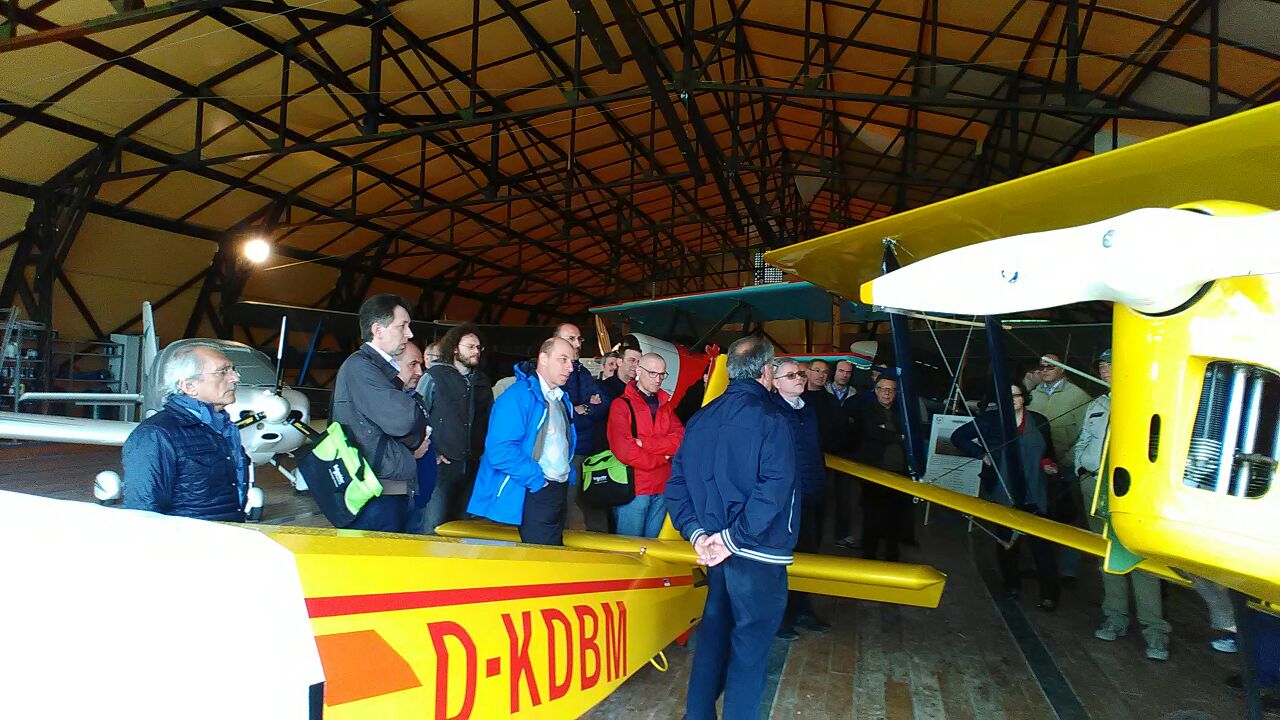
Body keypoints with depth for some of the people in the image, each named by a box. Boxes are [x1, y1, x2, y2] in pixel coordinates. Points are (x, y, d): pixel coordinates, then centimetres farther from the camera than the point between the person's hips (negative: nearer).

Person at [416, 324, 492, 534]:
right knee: (435, 526, -7)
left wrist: (484, 450, 8)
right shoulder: (434, 376, -2)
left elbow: (489, 419, 18)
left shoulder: (482, 381, 13)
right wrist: (431, 454, -8)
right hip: (442, 464, -5)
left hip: (473, 466, 5)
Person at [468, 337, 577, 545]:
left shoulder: (562, 399, 13)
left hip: (559, 491, 9)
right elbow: (499, 450, -25)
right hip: (533, 495, -9)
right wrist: (536, 478, -20)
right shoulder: (519, 396, -15)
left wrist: (568, 474, 11)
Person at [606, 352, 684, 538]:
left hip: (661, 487, 5)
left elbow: (680, 440, -1)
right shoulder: (622, 404, -4)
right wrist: (663, 457, -7)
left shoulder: (665, 405, 15)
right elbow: (623, 450, -16)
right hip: (634, 487, -5)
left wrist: (645, 443, -14)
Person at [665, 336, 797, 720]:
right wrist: (734, 538, -18)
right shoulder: (769, 417, -13)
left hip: (714, 547, 7)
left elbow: (677, 482, 5)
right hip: (758, 555, -6)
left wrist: (696, 533, 0)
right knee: (751, 642, 4)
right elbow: (773, 488, -24)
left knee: (714, 630, 19)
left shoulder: (701, 418, 6)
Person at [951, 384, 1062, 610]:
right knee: (1006, 541, 9)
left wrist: (1050, 465, 0)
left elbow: (1048, 453, 21)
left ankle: (1049, 594, -1)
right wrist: (981, 454, -3)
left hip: (1034, 495, 0)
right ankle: (1011, 585, 24)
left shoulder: (1039, 421, 10)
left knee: (1041, 543, -6)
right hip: (1002, 493, 0)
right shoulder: (990, 420, 3)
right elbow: (958, 436, 6)